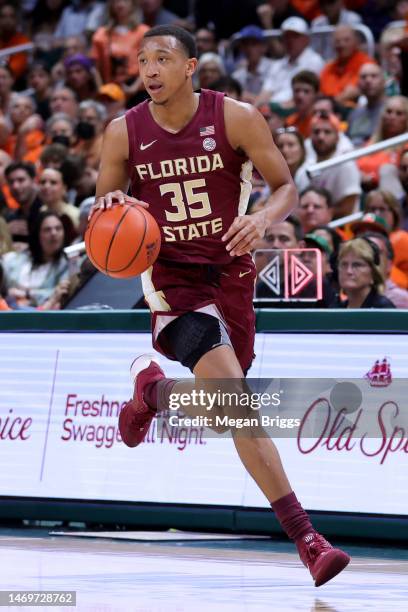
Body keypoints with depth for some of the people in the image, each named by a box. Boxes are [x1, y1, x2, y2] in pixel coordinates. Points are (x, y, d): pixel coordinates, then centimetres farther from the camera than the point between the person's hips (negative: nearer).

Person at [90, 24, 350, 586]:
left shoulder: (236, 118, -9)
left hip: (230, 272, 3)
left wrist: (264, 218, -25)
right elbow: (103, 212, 8)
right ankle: (304, 536, -22)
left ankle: (150, 386, 49)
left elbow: (286, 187, -3)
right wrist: (110, 205, -16)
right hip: (171, 275, -2)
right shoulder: (124, 133, -5)